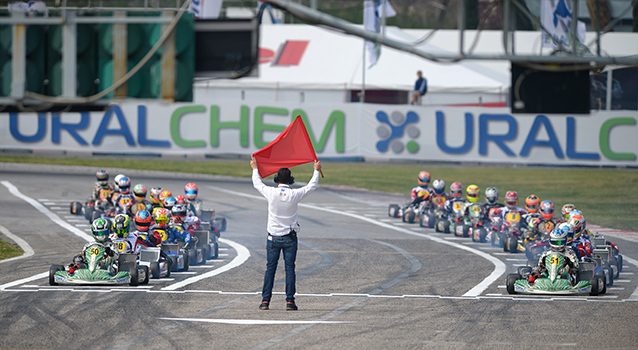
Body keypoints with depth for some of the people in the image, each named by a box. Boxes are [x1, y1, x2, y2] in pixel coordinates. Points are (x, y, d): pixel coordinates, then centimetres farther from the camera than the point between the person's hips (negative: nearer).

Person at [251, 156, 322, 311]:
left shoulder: (271, 193, -10)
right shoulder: (295, 195, -10)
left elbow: (257, 184, 11)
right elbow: (311, 186, 7)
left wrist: (255, 169, 27)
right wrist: (316, 171, 24)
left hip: (273, 237, 0)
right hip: (290, 238, 0)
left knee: (270, 268, 4)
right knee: (290, 269, 3)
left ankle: (265, 300, 1)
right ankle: (290, 301, -1)